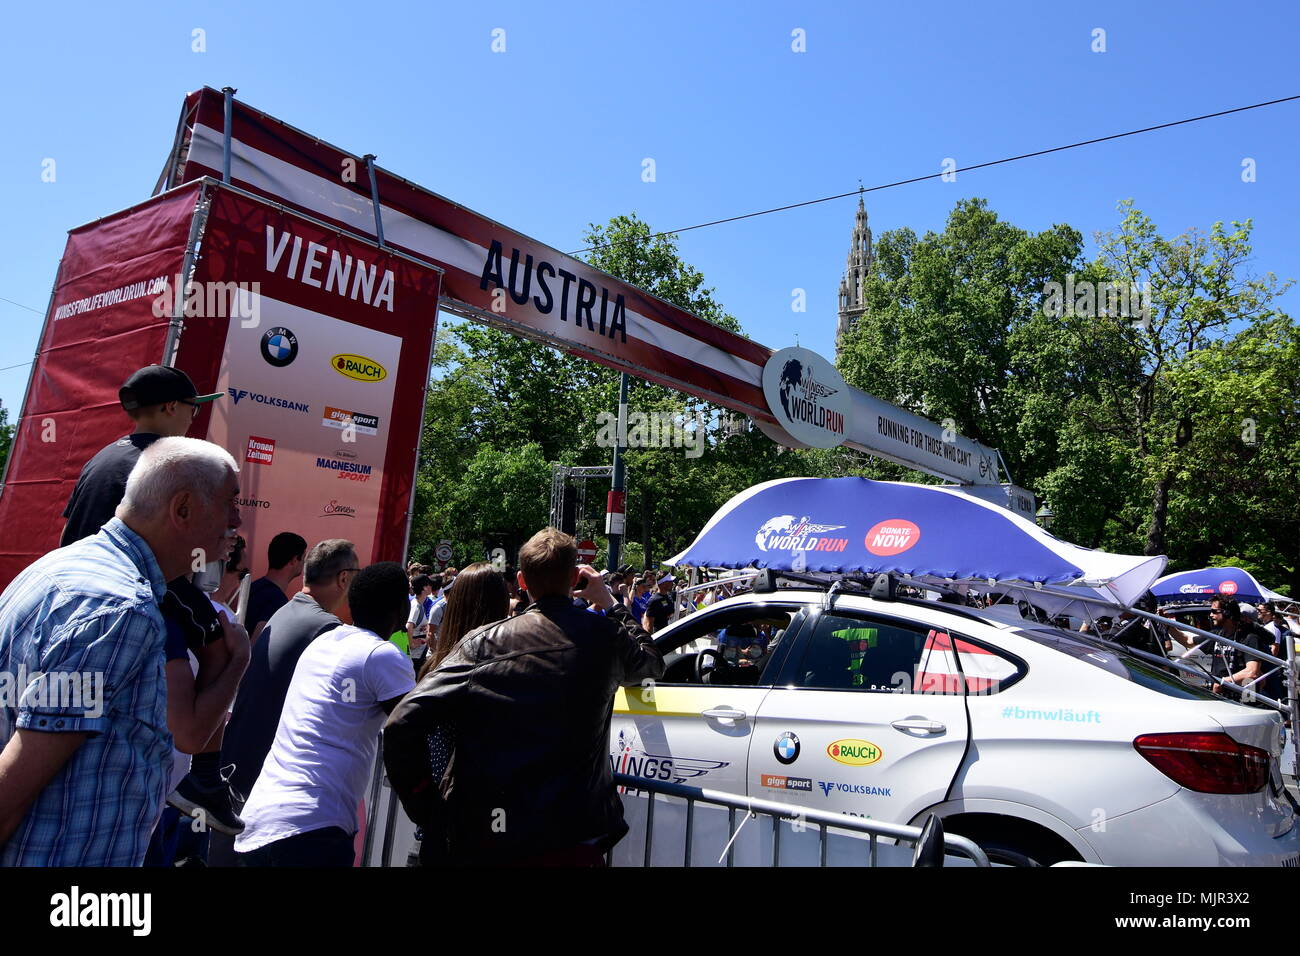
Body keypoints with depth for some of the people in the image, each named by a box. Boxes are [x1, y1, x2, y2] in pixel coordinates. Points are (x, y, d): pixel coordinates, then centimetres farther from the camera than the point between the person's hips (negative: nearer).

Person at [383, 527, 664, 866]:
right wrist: (610, 603, 29)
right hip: (573, 838, 0)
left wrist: (423, 804, 1)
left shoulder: (484, 642, -5)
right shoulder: (605, 637, -3)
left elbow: (401, 724, -10)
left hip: (484, 840, 1)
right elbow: (652, 662, 21)